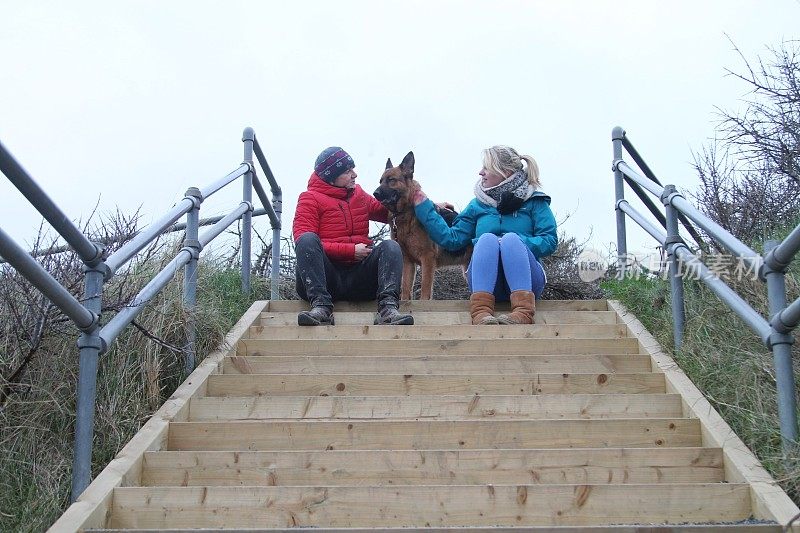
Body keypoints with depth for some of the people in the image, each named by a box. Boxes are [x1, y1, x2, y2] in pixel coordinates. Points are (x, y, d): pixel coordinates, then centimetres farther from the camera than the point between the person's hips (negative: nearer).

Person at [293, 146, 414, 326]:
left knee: (390, 246, -18)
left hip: (358, 280, 4)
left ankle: (388, 307, -40)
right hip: (326, 275, -4)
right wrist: (350, 250, -16)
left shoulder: (358, 194, 18)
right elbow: (303, 242, -10)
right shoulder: (310, 198, 1)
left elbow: (386, 212, 27)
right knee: (307, 239, -29)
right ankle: (321, 305, -42)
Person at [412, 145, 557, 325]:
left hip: (525, 281, -1)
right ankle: (481, 312, -47)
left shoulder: (534, 201, 11)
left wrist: (514, 243, -15)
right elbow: (452, 239, 10)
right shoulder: (478, 205, 19)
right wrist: (423, 205, 9)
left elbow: (550, 241, -1)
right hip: (486, 284, 2)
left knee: (511, 238, -29)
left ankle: (523, 312, -49)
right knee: (487, 239, -27)